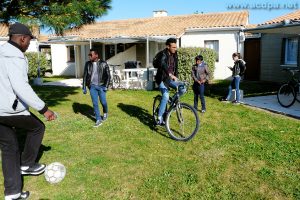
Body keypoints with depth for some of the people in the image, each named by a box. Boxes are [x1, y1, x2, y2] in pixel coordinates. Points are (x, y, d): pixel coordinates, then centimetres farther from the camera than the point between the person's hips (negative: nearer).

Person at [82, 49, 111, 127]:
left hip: (101, 86, -2)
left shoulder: (103, 64, -5)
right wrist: (84, 87, 6)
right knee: (95, 104, 1)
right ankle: (98, 120, 10)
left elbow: (108, 75, -3)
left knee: (103, 102, 3)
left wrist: (106, 86, -11)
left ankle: (105, 113, 35)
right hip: (92, 86, 2)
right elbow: (85, 76, 8)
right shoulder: (88, 64, 3)